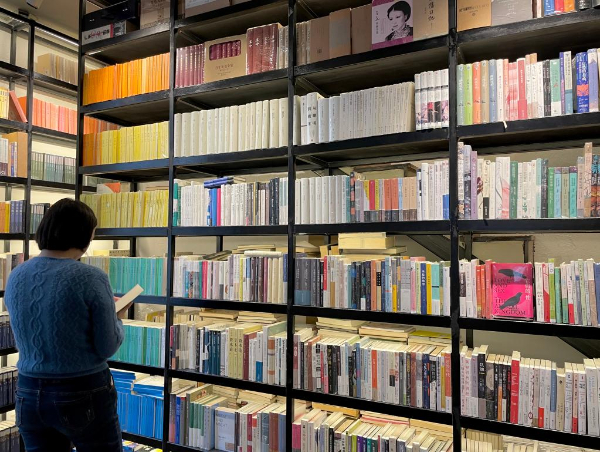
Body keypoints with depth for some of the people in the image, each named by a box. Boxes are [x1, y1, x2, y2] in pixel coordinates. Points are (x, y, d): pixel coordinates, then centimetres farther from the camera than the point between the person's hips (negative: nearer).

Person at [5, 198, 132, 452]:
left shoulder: (15, 277, 0)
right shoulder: (91, 278, -19)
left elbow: (28, 338, 14)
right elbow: (108, 348, -13)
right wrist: (118, 317, 6)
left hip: (29, 393, 6)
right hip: (84, 393, -5)